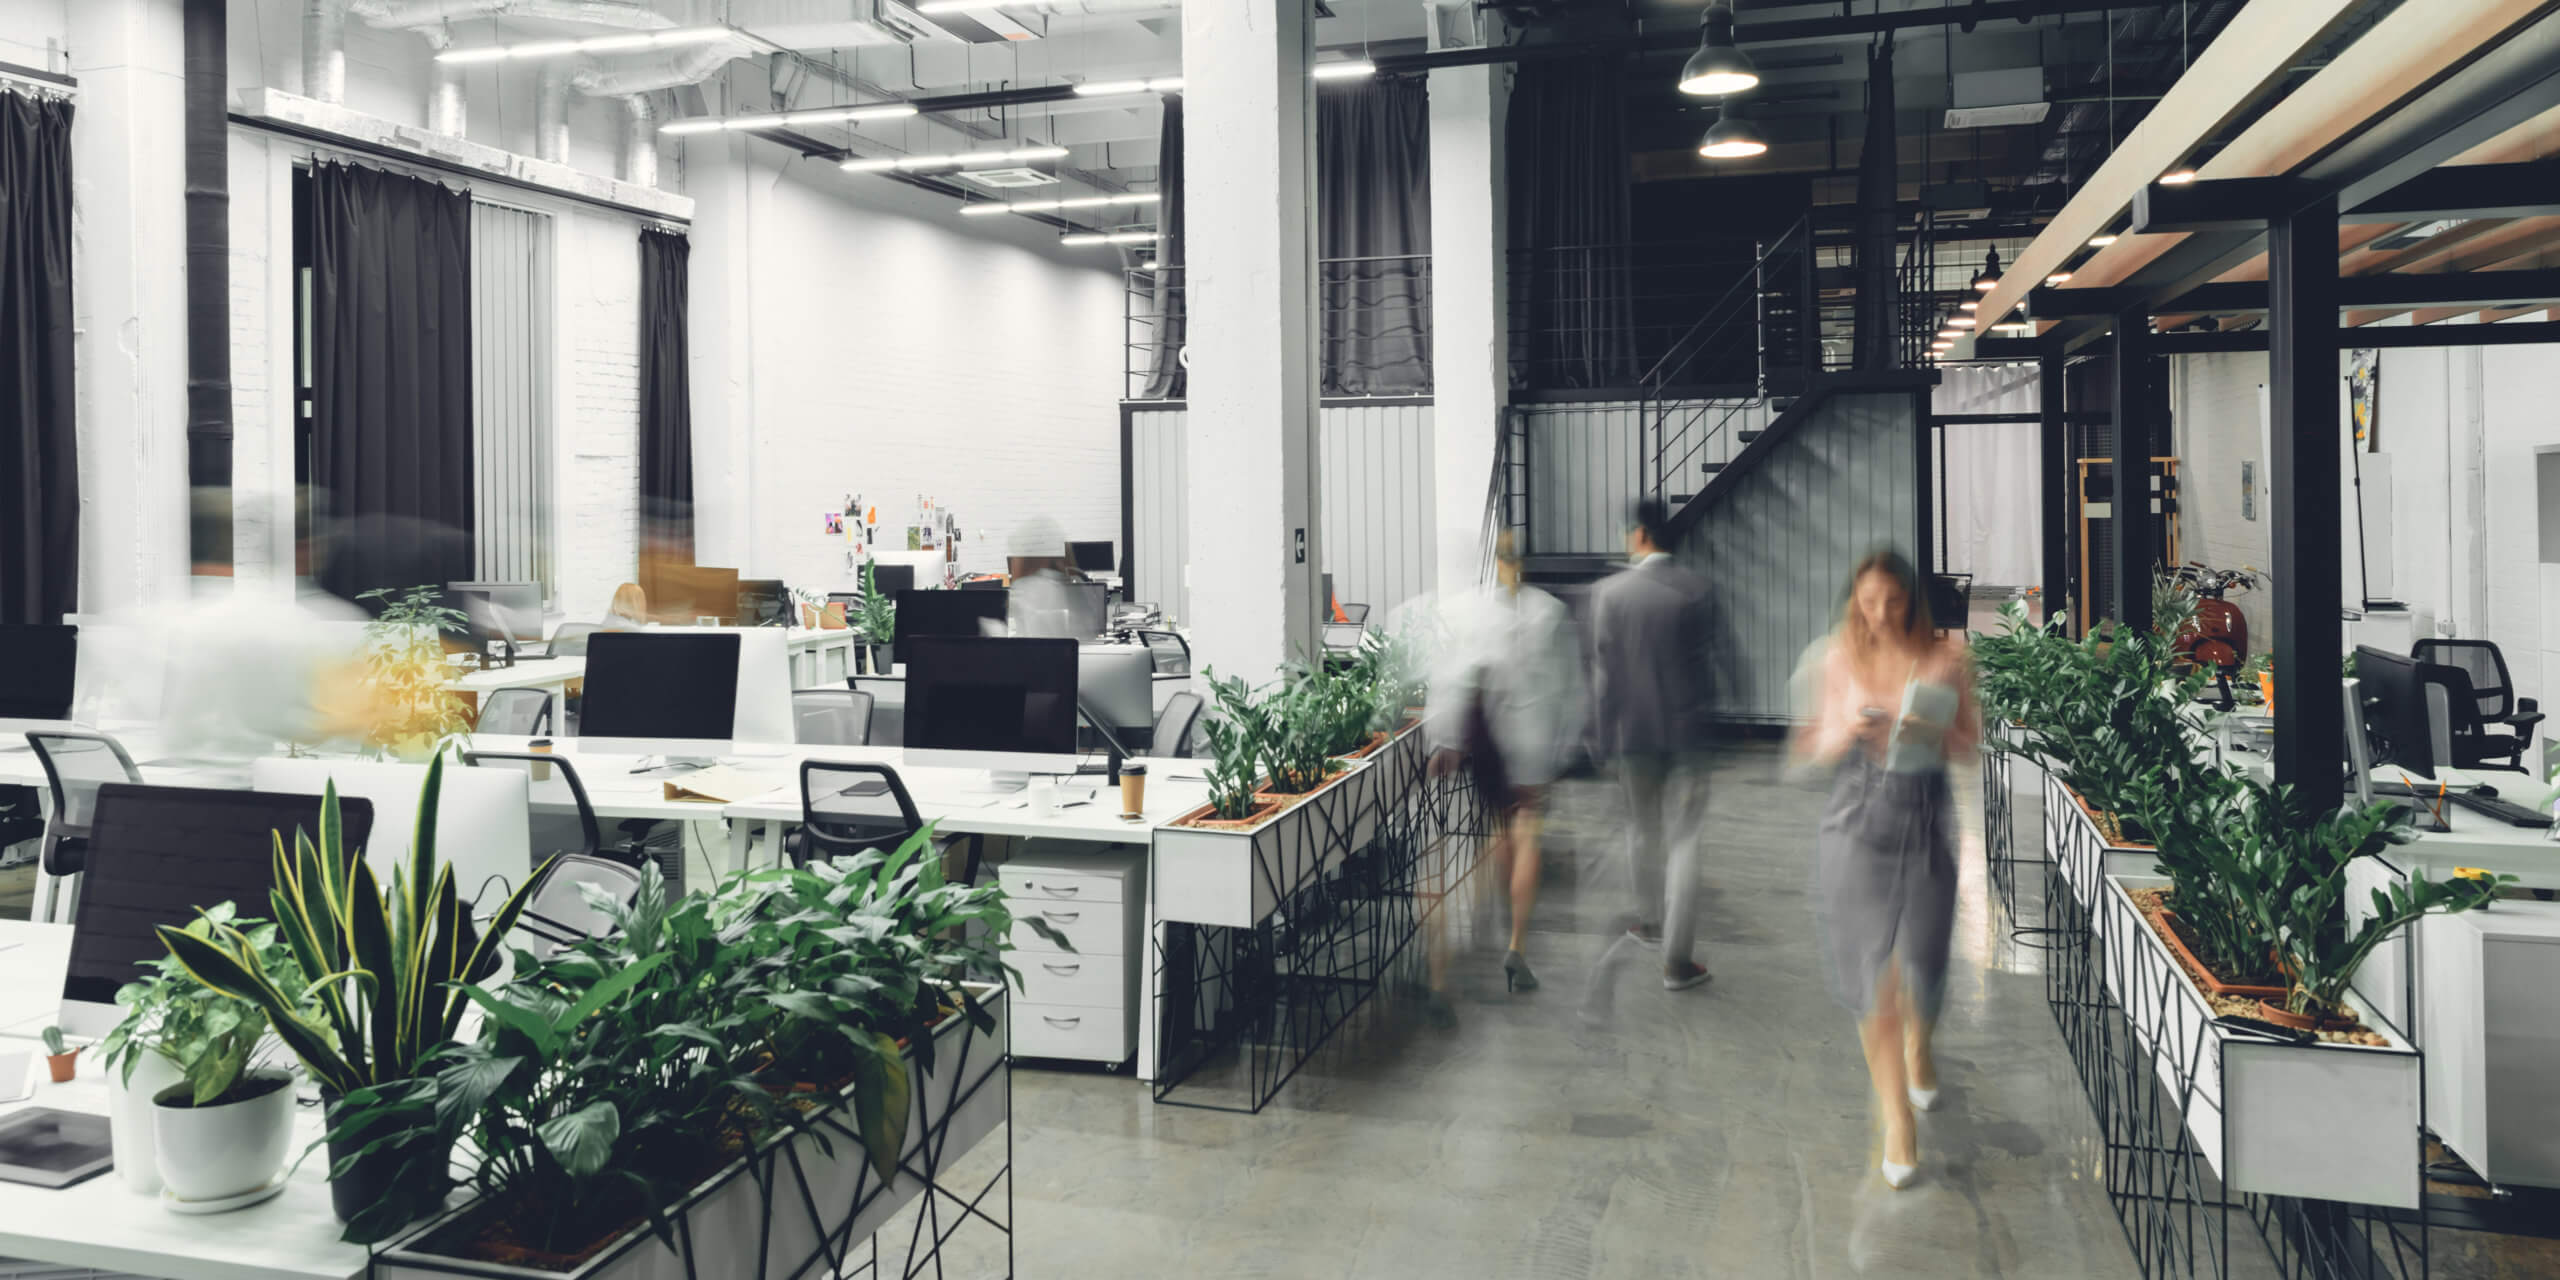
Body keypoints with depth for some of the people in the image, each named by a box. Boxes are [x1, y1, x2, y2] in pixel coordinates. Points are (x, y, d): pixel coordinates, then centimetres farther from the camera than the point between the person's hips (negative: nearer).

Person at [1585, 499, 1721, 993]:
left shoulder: (1609, 591, -9)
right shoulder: (1696, 588, -7)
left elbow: (1603, 671, -7)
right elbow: (1707, 661, 1)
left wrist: (1602, 737, 0)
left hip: (1634, 729, 0)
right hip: (1686, 730, 0)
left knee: (1642, 830, 20)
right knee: (1682, 840, 3)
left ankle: (1650, 921, 39)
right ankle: (1677, 960, 2)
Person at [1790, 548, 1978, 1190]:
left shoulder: (1946, 659, -1)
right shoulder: (1838, 660, 0)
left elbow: (1970, 738, 6)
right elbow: (1814, 746, 6)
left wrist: (1932, 734, -15)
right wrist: (1848, 730, -14)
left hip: (1926, 814, 0)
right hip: (1858, 813, 0)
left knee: (1922, 958, 8)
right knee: (1872, 967, 0)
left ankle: (1919, 1043, 45)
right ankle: (1897, 1116, 10)